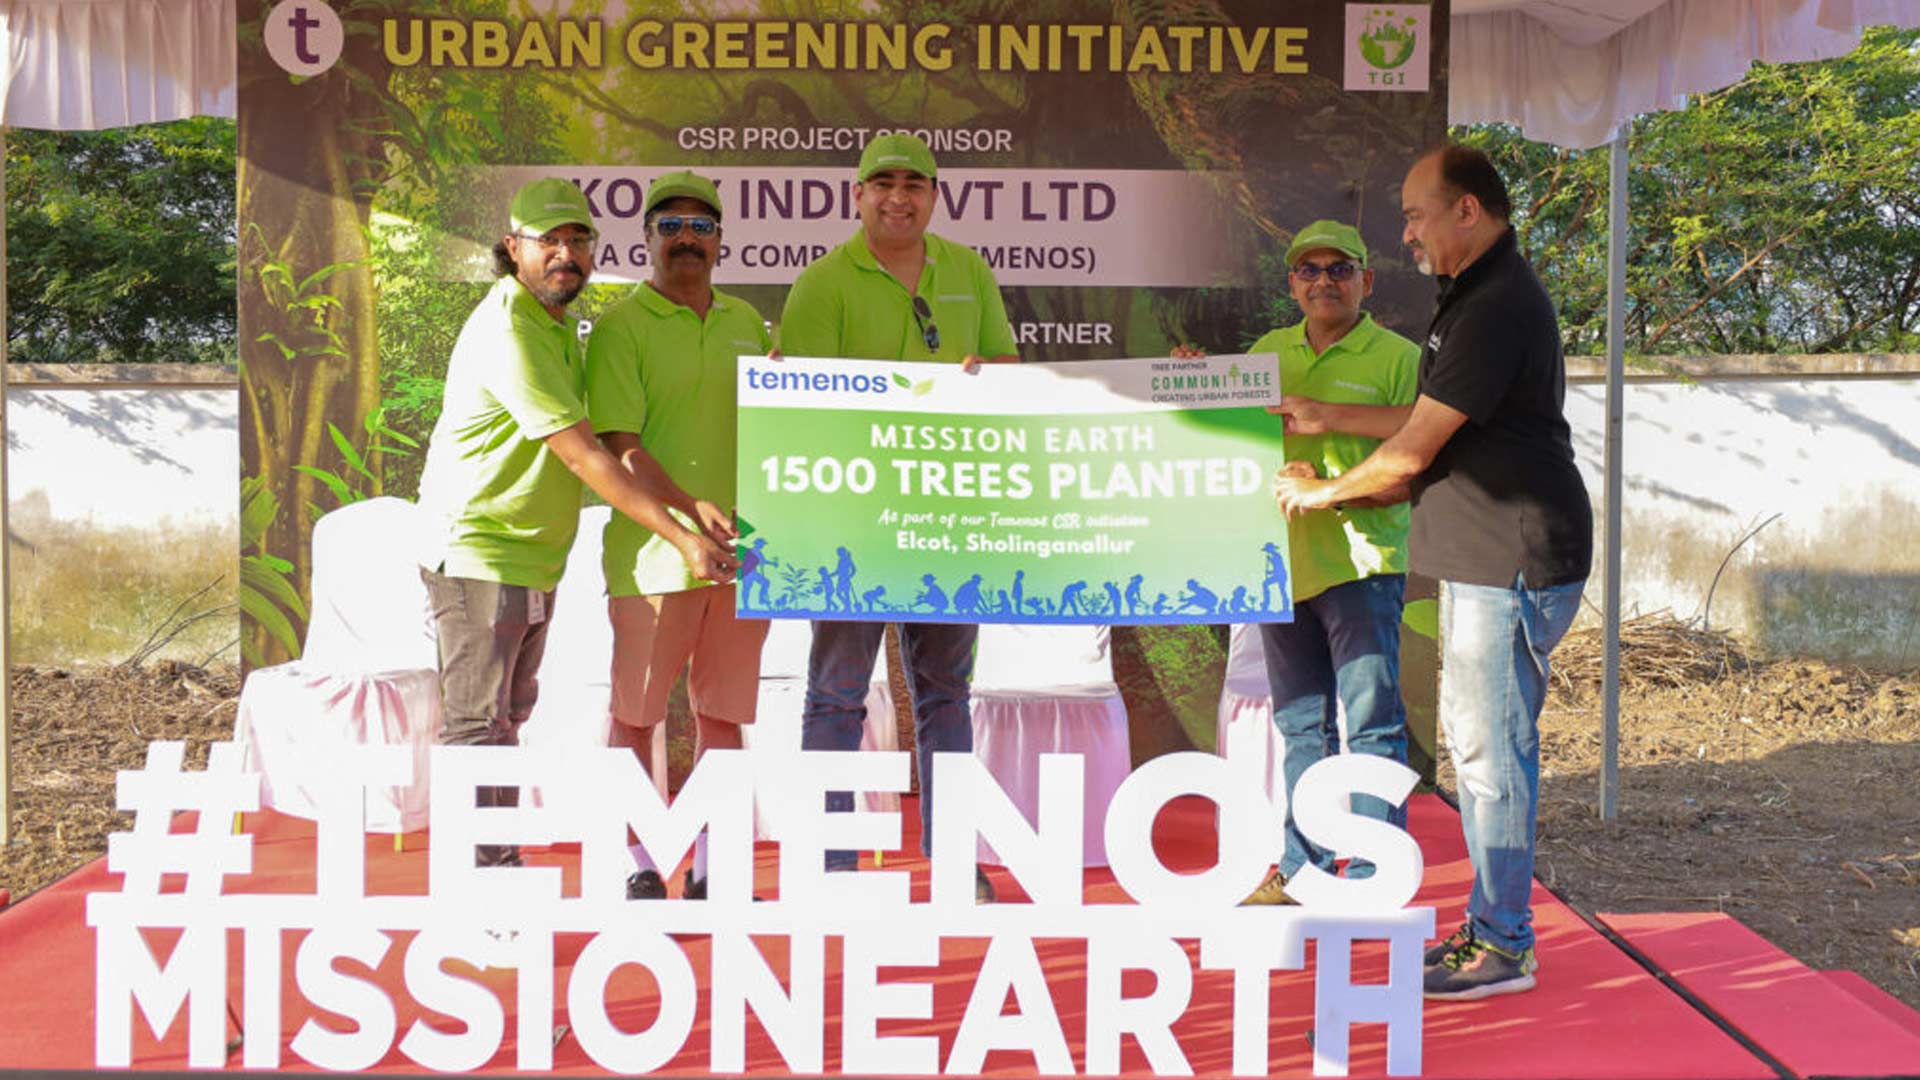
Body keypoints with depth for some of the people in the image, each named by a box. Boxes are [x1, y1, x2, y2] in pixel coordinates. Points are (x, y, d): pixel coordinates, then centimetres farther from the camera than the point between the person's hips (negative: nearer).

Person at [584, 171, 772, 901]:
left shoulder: (746, 322, 14)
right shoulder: (621, 327, -4)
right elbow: (619, 445, -13)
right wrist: (690, 509, -24)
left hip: (743, 548, 5)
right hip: (654, 549, -5)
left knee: (724, 712, 10)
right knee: (636, 714, 3)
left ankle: (709, 868, 20)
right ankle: (639, 866, 15)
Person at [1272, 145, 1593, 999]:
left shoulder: (1497, 306, -18)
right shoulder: (1477, 296, 17)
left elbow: (1413, 452, -16)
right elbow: (1433, 421, 21)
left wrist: (1322, 493, -1)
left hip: (1512, 558, -11)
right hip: (1484, 555, 11)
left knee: (1491, 747, -5)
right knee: (1474, 737, 14)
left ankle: (1503, 946, 4)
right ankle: (1488, 925, 24)